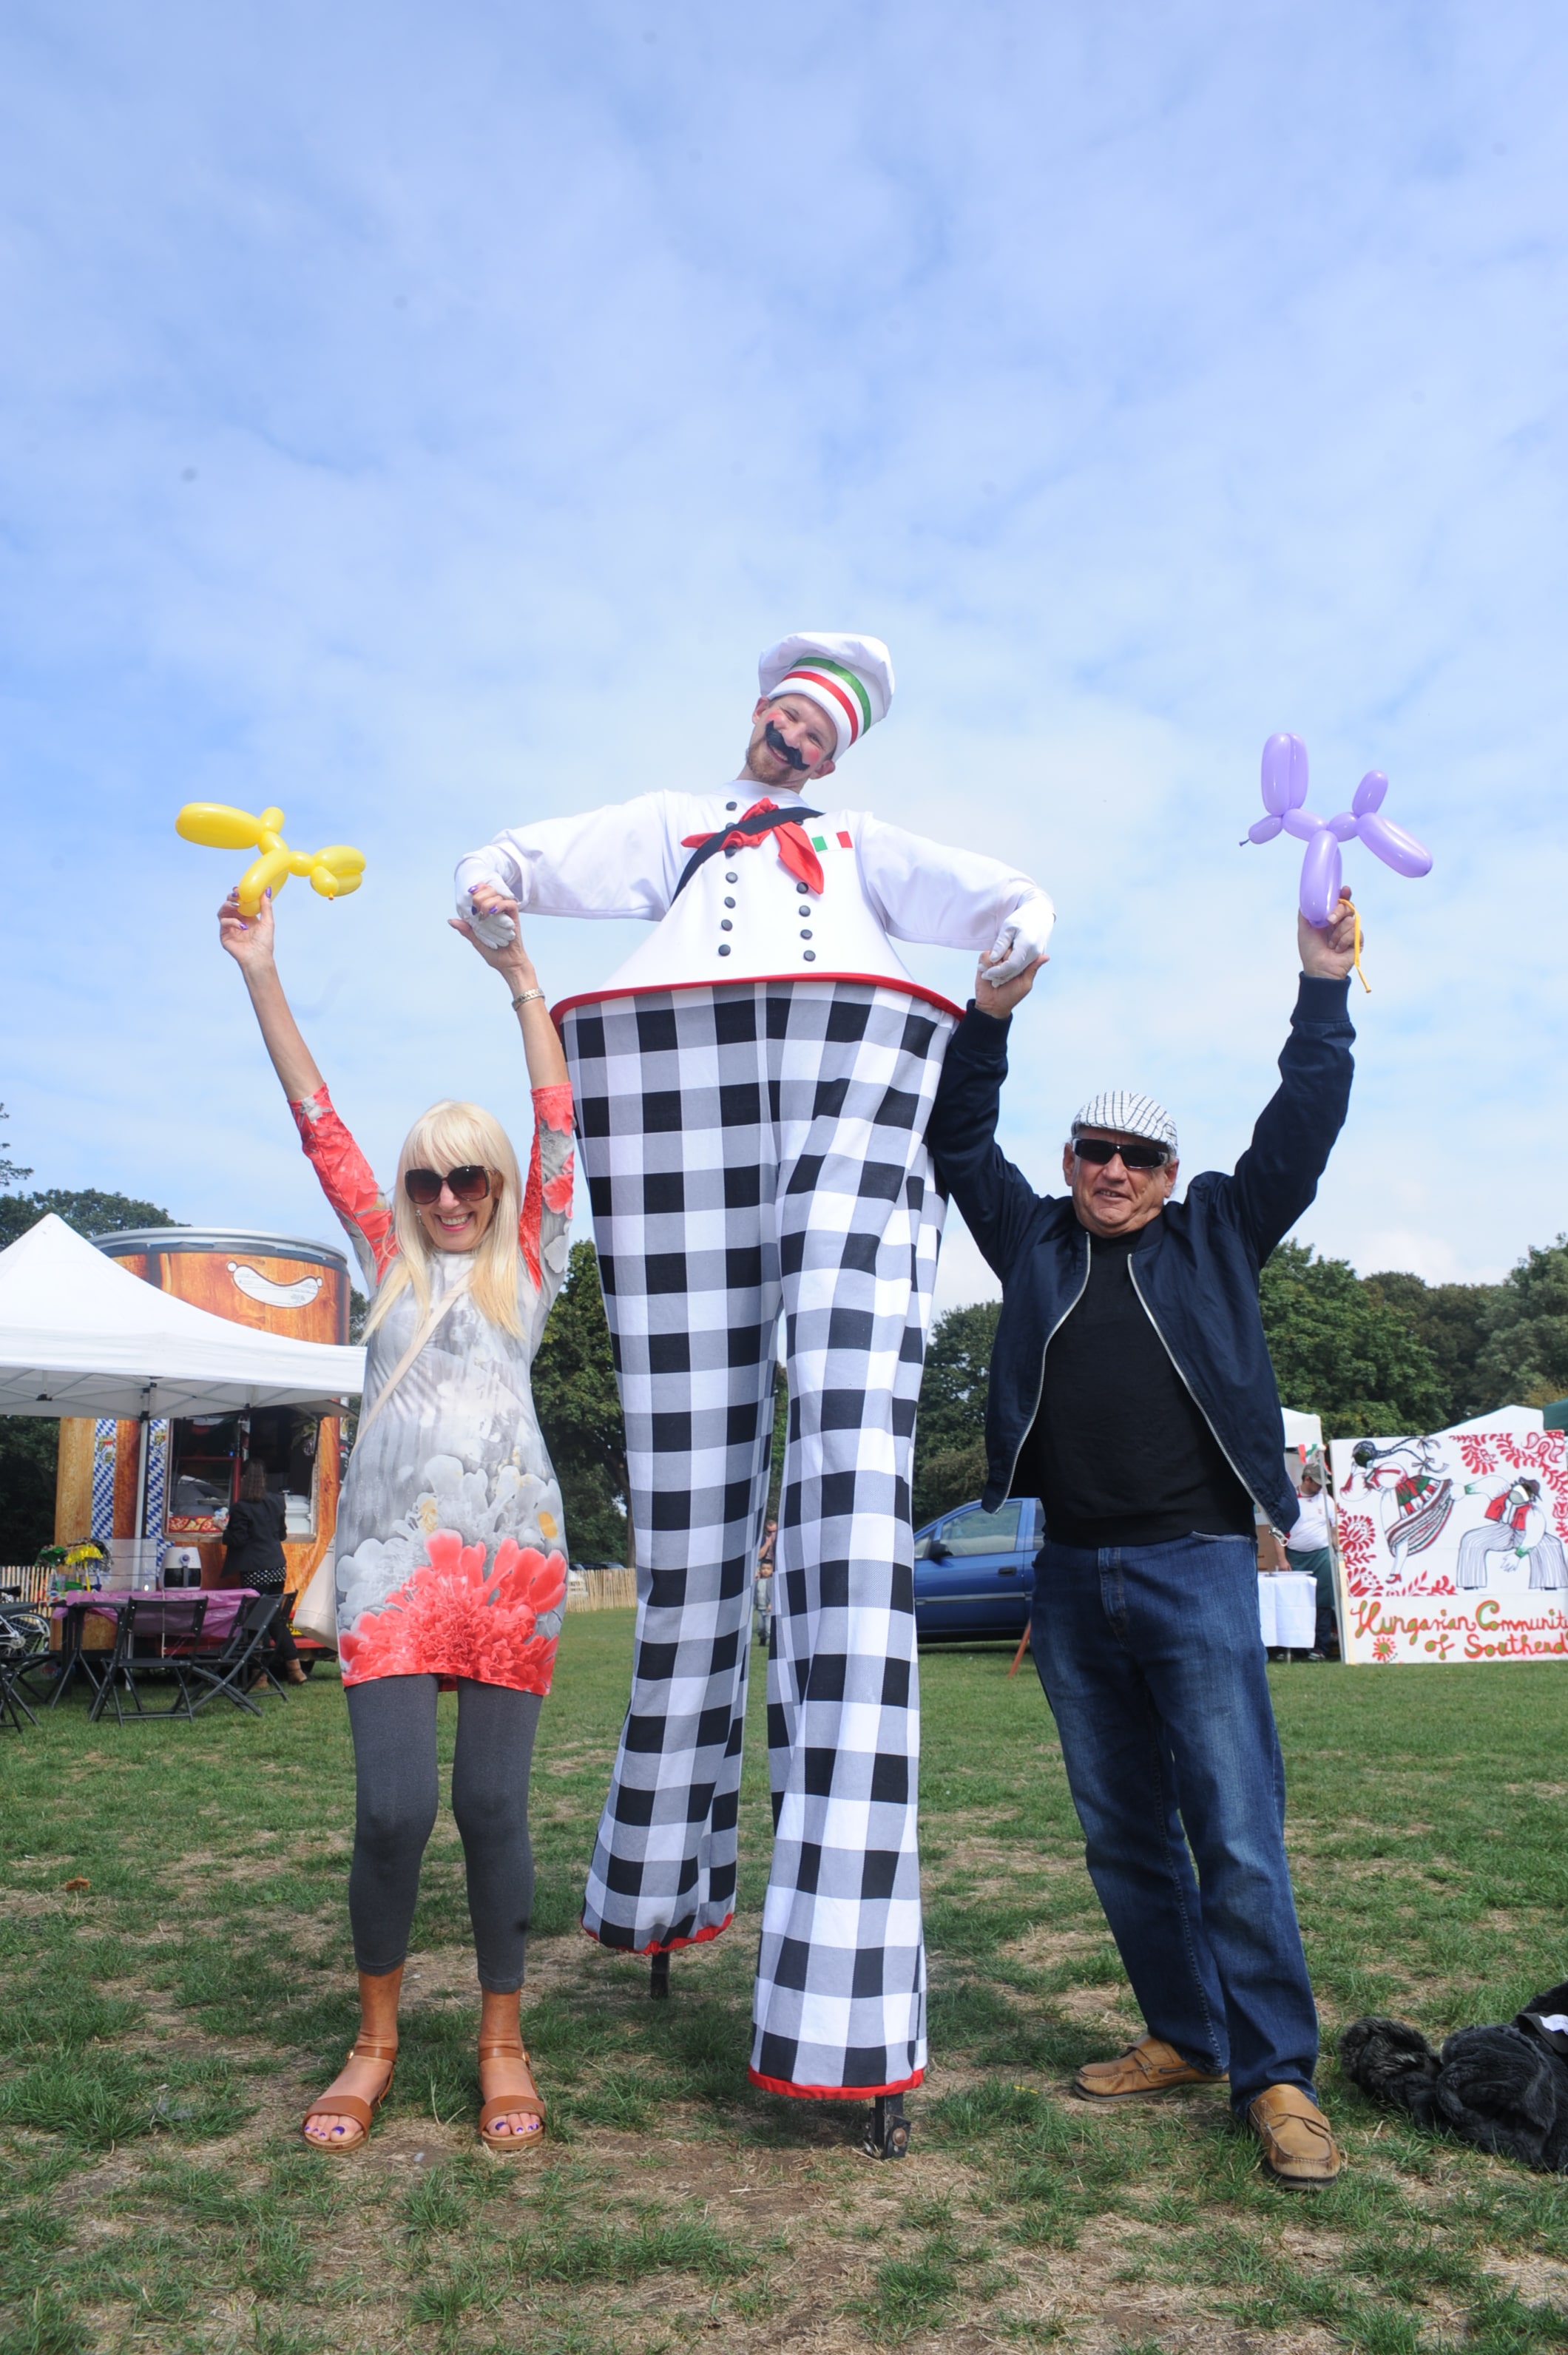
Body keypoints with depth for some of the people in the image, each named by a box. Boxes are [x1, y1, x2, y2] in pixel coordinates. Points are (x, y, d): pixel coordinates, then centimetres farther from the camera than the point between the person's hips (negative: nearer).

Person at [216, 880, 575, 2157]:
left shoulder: (527, 1268, 15)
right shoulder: (391, 1264, 17)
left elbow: (558, 1131, 9)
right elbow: (321, 1126, 13)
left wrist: (523, 980, 7)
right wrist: (262, 976, 10)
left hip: (512, 1554, 0)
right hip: (395, 1555, 0)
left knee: (492, 1801, 0)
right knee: (393, 1803, -8)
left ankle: (503, 2039, 16)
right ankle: (375, 2037, 14)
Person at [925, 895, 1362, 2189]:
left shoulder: (1218, 1231, 8)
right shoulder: (1033, 1238, 13)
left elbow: (1302, 1129, 2)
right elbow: (959, 1143, 12)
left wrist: (1324, 987, -4)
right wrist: (988, 1018, 2)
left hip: (1195, 1563, -3)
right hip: (1073, 1574, 4)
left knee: (1235, 1828, -6)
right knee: (1122, 1833, 11)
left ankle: (1277, 2076, 4)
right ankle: (1185, 2037, 24)